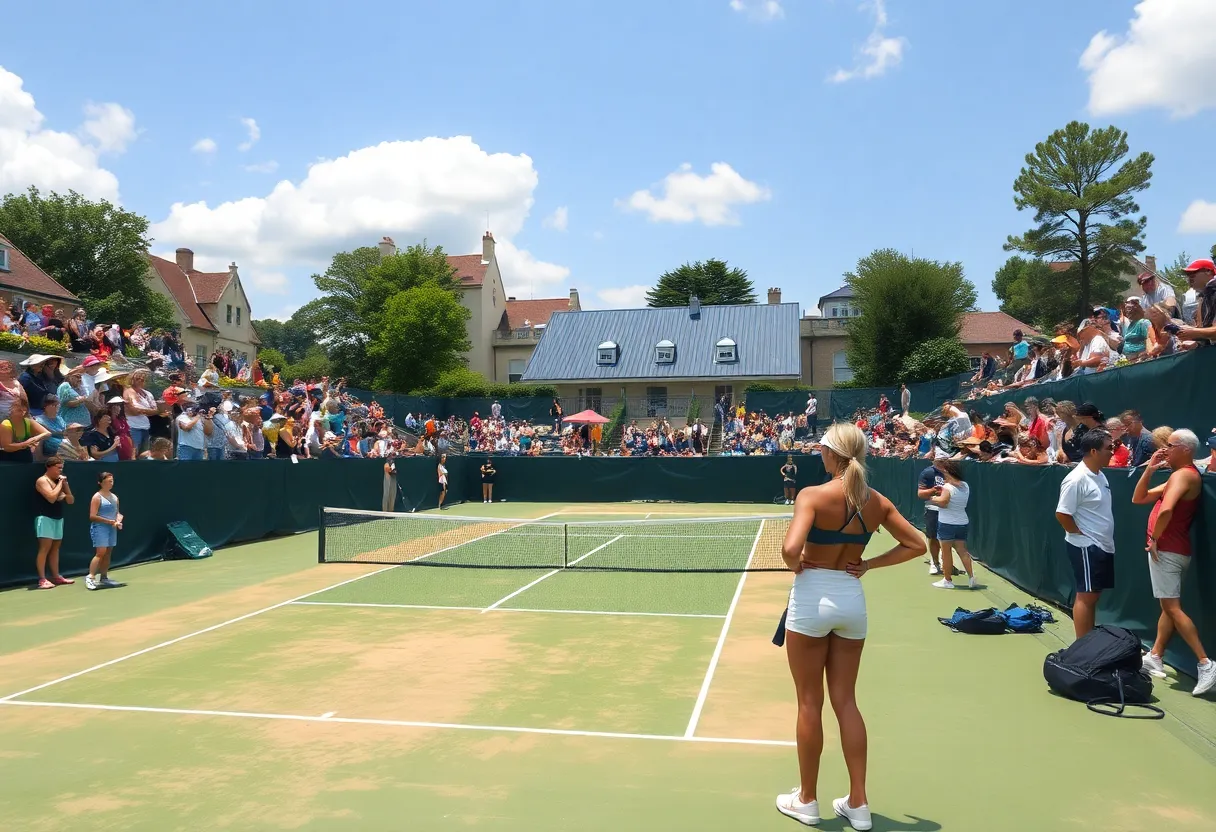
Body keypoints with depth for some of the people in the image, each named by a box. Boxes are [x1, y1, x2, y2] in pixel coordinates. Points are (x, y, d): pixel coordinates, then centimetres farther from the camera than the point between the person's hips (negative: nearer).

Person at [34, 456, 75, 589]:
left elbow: (71, 500, 14)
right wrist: (60, 483, -13)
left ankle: (56, 576, 15)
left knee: (55, 548, 11)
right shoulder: (42, 481, -8)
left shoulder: (59, 481, 16)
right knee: (45, 548, -12)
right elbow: (51, 498, -23)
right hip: (45, 518, -8)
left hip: (58, 518, 8)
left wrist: (65, 484, -1)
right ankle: (42, 580, -14)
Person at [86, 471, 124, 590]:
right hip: (100, 528, -7)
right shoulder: (97, 497, -8)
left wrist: (118, 520, -2)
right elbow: (92, 516, -13)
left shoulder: (114, 497, 13)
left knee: (108, 554, 9)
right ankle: (90, 578, -13)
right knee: (100, 553, -14)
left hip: (112, 529, 7)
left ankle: (104, 577, 16)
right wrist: (109, 521, -17)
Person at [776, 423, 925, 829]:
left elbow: (791, 548, -29)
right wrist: (869, 564, 6)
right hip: (852, 599, 5)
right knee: (846, 701, 15)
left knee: (809, 702, 8)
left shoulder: (813, 495, -17)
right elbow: (916, 545, 8)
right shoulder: (877, 501, 0)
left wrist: (796, 565, -8)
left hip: (812, 596, -5)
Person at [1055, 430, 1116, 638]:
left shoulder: (1099, 475, 9)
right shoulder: (1077, 479, -20)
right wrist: (1079, 534, -14)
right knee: (1086, 596, -4)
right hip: (1086, 547, -9)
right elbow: (1062, 514, -21)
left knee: (1093, 595, 14)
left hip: (1103, 545, 9)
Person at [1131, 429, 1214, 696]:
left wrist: (1154, 539, -18)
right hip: (1170, 550, 11)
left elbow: (1166, 510, -31)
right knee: (1168, 607, 13)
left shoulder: (1183, 474, -14)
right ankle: (1154, 658, 21)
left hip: (1167, 550, -11)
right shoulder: (1177, 477, 17)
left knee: (1172, 608, -11)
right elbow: (1138, 498, 18)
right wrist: (1150, 469, 7)